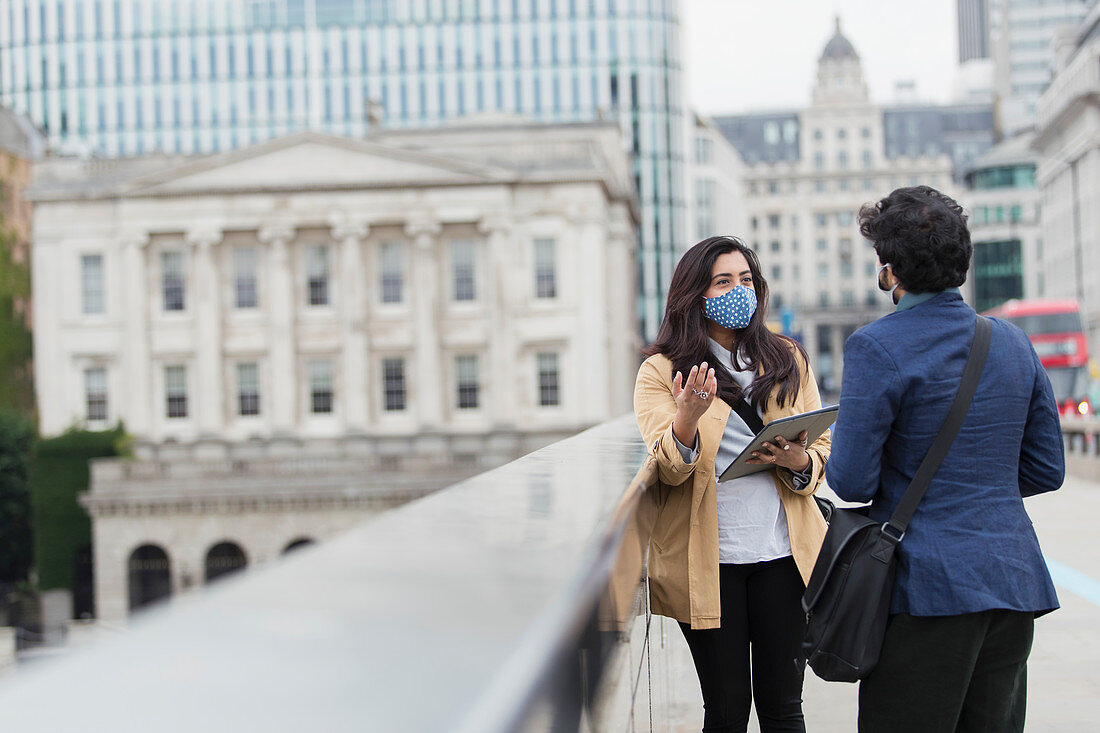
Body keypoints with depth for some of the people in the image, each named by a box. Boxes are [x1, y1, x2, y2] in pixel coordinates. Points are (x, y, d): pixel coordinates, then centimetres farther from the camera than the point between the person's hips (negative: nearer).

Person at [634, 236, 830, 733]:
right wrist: (687, 417, -28)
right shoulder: (660, 372, 2)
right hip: (708, 561, -2)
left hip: (782, 553, 2)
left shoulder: (788, 360, 11)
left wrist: (799, 461, -10)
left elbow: (824, 447, 13)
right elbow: (669, 469, -7)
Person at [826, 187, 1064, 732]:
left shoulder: (877, 348, -11)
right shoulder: (1013, 343, 8)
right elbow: (1047, 472, 12)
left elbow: (851, 482, -13)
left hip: (929, 588, -6)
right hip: (1014, 583, 6)